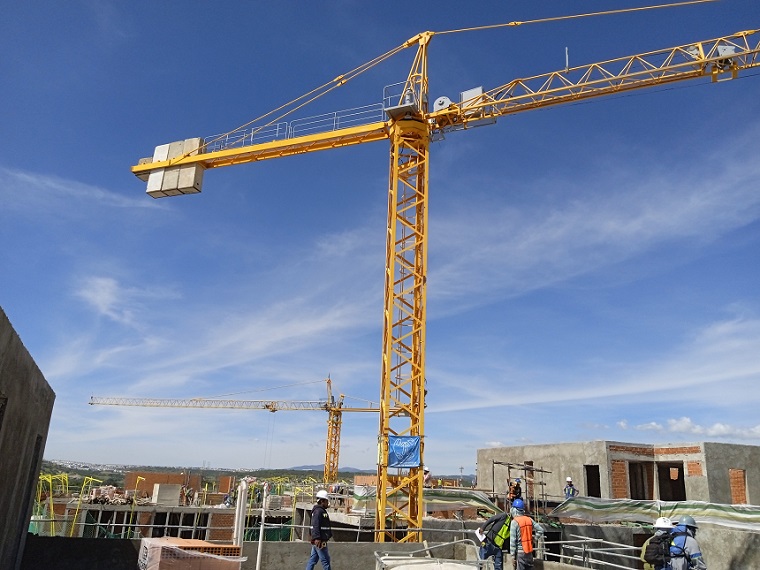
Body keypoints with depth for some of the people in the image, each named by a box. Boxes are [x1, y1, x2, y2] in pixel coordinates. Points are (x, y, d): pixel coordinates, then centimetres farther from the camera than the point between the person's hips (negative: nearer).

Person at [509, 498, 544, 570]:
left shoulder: (514, 522, -14)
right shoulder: (529, 520, 2)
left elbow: (512, 540, -15)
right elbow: (540, 530, 7)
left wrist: (513, 555, -10)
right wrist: (534, 539, 15)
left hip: (520, 552, -5)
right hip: (529, 551, 5)